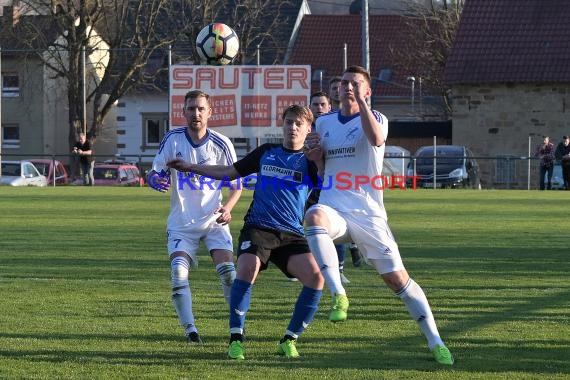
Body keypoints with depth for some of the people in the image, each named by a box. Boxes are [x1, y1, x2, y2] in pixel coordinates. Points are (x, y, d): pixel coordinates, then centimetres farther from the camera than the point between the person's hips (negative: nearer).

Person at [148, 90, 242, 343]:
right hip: (181, 222, 0)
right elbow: (156, 173, 0)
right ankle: (189, 329, -8)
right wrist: (155, 179, -25)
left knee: (227, 270, -14)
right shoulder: (172, 140, -6)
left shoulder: (221, 144, -6)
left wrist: (227, 207, -15)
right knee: (179, 274, -16)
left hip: (213, 220, 0)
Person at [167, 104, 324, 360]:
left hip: (292, 234, 0)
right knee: (247, 269, -29)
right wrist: (190, 167, 24)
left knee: (316, 277, -21)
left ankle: (289, 341, -6)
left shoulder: (309, 161, 8)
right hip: (258, 227, 0)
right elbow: (229, 173, 25)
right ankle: (235, 339, -20)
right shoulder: (266, 153, 15)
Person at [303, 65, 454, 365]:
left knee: (397, 277, -4)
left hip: (368, 214, -2)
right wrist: (313, 151, 3)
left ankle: (435, 342, 8)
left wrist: (360, 101, -22)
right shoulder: (324, 122, 14)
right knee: (314, 216, -36)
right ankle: (338, 296, -39)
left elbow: (376, 139, -25)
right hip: (333, 208, 2)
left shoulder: (375, 118, 1)